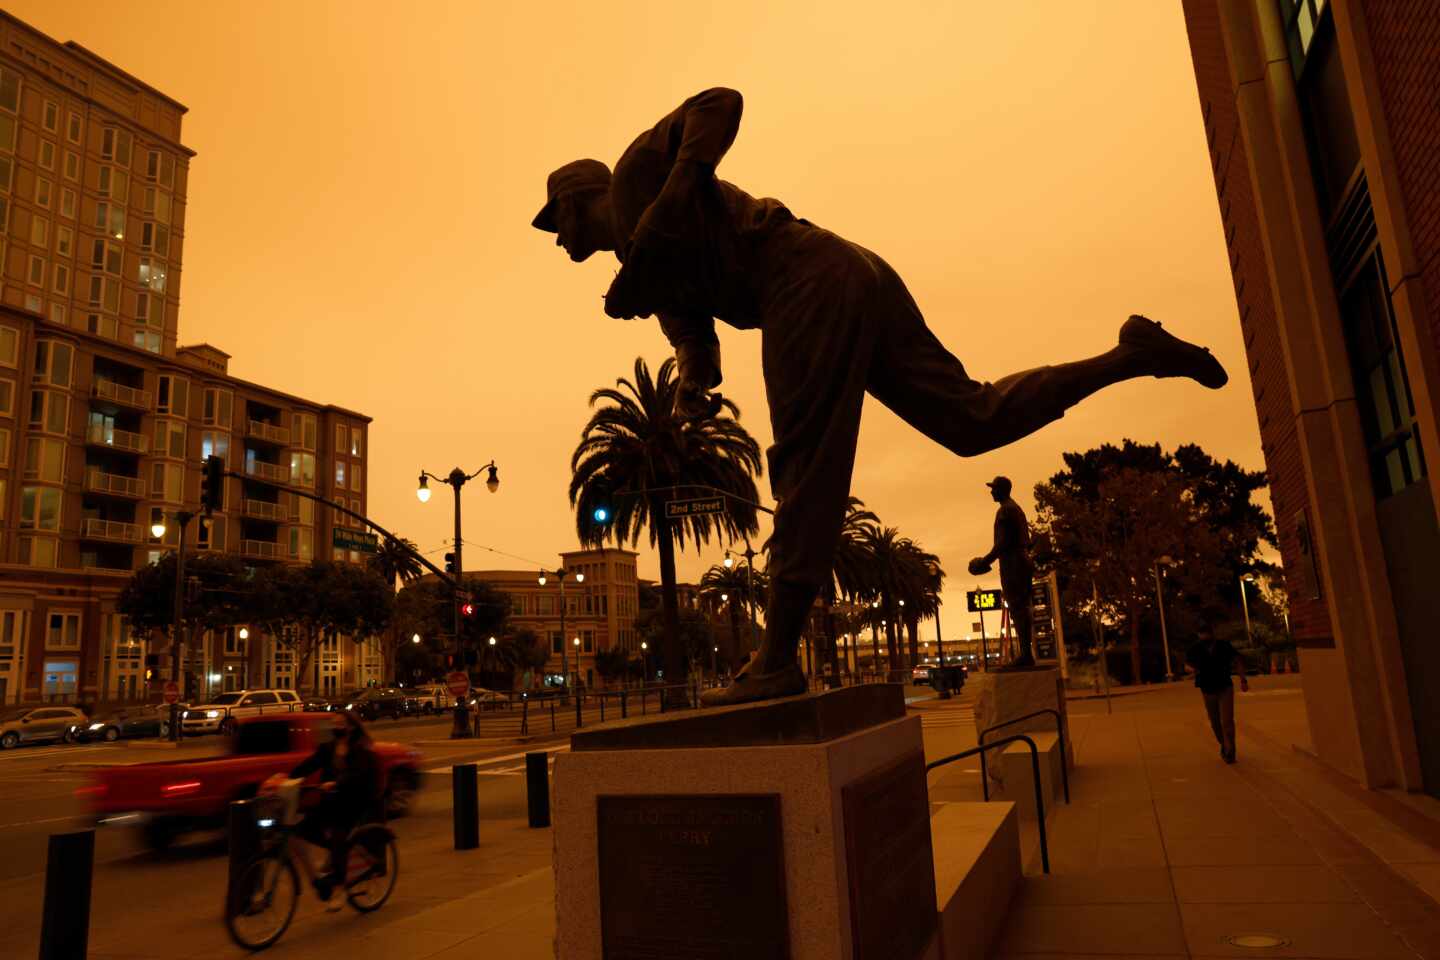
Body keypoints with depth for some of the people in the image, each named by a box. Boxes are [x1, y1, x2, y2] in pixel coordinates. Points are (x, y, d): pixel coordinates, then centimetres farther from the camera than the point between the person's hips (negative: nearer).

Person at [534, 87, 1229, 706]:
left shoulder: (638, 169, 9)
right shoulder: (647, 269, 31)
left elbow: (721, 103, -6)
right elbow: (695, 343, 18)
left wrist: (663, 210, -15)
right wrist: (690, 389, -5)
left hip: (813, 277, -9)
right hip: (854, 280, 9)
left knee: (806, 466, -12)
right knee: (973, 420, 9)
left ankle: (778, 660, -9)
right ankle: (1134, 354, 12)